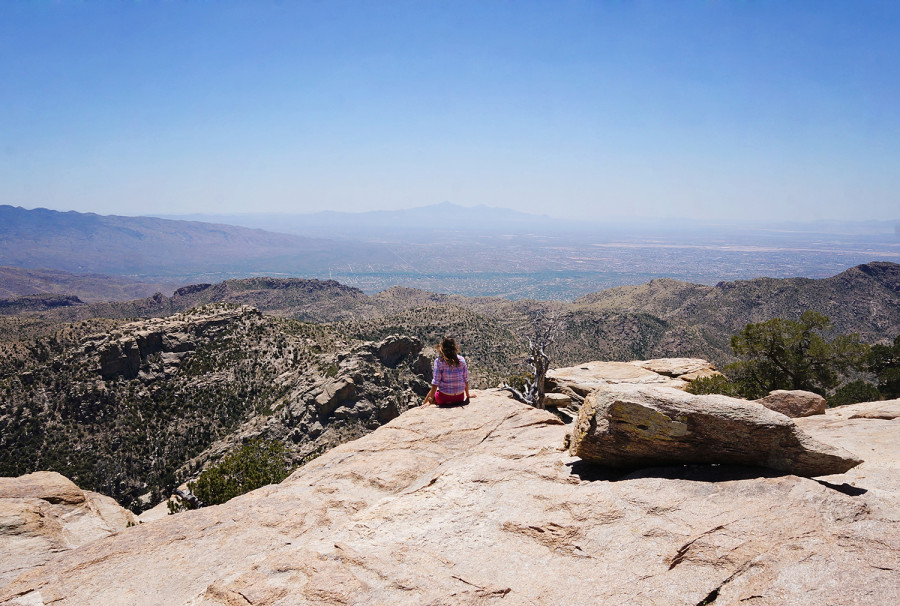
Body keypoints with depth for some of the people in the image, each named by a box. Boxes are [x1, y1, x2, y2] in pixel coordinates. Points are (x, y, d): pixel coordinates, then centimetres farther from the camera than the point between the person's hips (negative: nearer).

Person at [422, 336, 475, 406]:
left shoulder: (439, 361, -12)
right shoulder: (461, 360, -4)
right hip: (460, 398, 3)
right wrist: (467, 396, 15)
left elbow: (435, 383, -13)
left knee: (432, 392, 30)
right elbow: (466, 380, 2)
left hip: (444, 399, -3)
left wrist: (430, 401, -7)